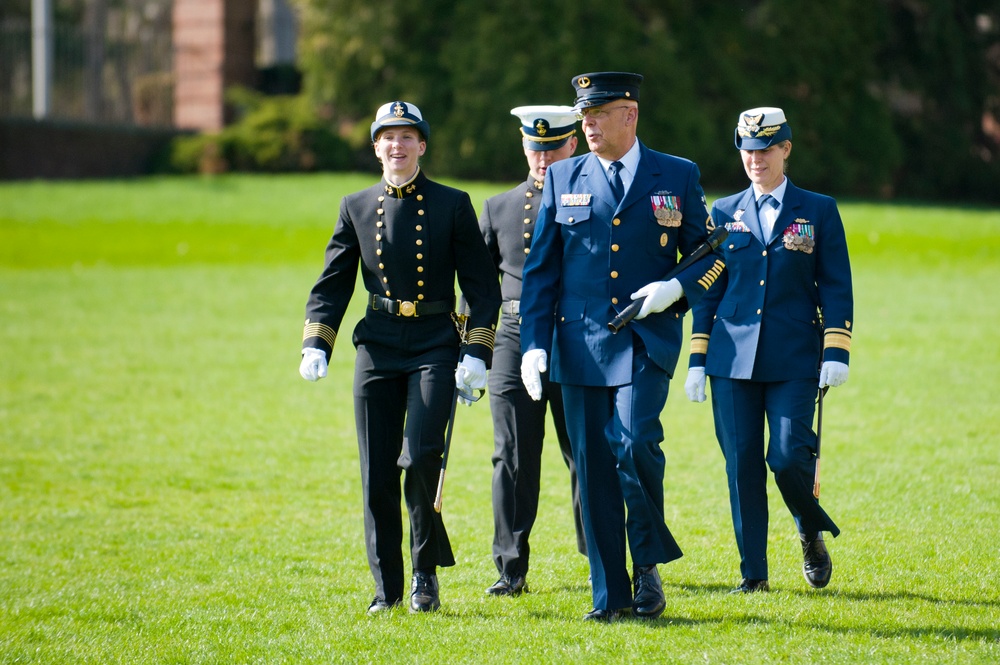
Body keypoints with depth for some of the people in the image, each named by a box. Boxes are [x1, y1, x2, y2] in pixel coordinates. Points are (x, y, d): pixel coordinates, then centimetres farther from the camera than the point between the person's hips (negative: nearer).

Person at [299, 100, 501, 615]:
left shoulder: (453, 205, 2)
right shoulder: (356, 208, 9)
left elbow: (482, 285, 2)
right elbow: (332, 284, 12)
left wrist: (477, 352, -8)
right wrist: (315, 346, -1)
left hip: (435, 347, -3)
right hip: (377, 346, 3)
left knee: (420, 457, -18)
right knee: (378, 475, 1)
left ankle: (427, 568, 1)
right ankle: (387, 587, 11)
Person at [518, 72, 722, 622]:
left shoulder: (677, 177, 5)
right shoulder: (563, 179, 9)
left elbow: (710, 255, 9)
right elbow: (539, 268, 9)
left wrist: (677, 288, -11)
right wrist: (534, 343, 0)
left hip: (646, 341, -2)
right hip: (580, 343, 3)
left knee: (635, 445, -20)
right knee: (593, 467, 2)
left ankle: (649, 563, 3)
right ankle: (609, 593, 9)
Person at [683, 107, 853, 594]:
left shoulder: (819, 211, 5)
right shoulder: (723, 214, 10)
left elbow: (836, 288, 3)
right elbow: (708, 290, 12)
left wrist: (836, 353, -7)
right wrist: (697, 360, 6)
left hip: (794, 361, -2)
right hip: (733, 359, 2)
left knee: (788, 457, -12)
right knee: (742, 464, -1)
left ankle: (811, 534, 18)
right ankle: (753, 572, 6)